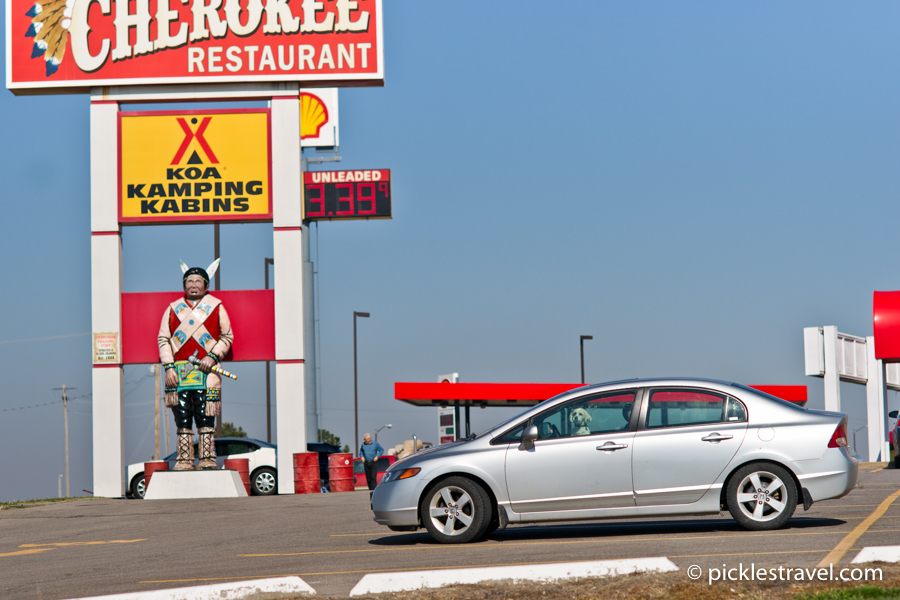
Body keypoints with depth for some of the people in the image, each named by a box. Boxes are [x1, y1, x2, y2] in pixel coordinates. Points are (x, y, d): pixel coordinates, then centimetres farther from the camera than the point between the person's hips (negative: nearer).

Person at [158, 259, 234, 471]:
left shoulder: (216, 306, 9)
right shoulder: (173, 308, 13)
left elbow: (227, 337, 10)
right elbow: (163, 339, 11)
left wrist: (213, 356, -6)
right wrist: (168, 367, -1)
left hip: (207, 370, -2)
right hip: (179, 371, 2)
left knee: (206, 417, -5)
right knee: (182, 417, -1)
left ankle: (207, 459, -1)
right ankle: (184, 460, 1)